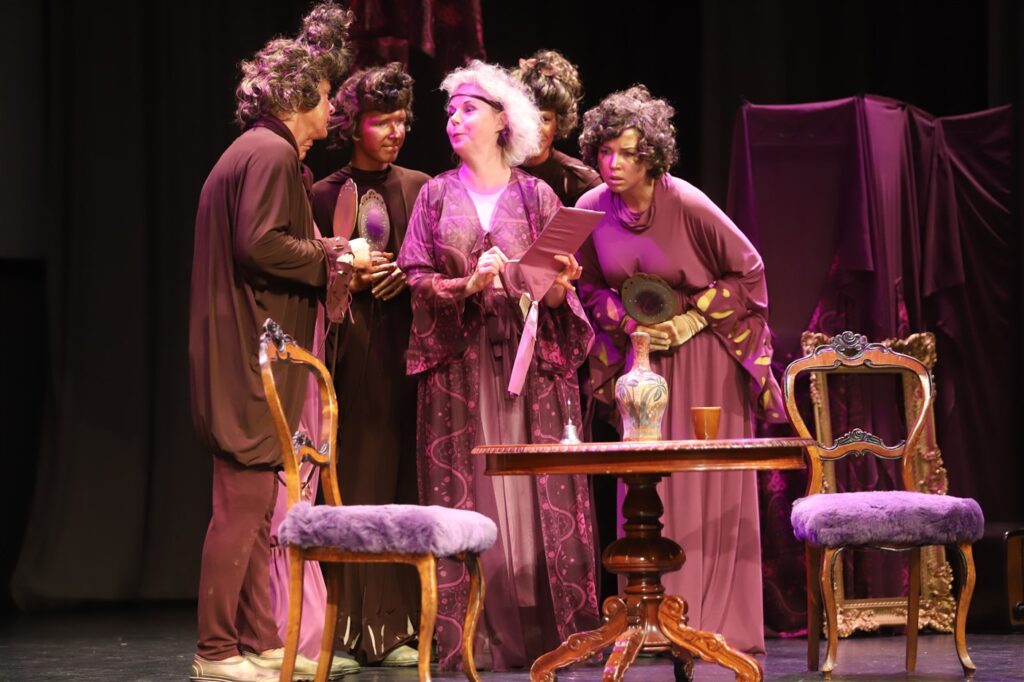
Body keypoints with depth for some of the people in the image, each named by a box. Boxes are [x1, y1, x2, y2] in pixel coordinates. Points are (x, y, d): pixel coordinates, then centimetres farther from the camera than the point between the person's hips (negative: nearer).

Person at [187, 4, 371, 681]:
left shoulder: (262, 151, 20)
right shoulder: (272, 153, -12)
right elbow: (261, 245, -21)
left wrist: (328, 254, 13)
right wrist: (334, 257, -10)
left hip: (251, 357, 11)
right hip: (251, 357, -11)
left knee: (255, 504, 11)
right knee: (243, 503, -8)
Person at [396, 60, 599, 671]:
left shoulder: (536, 196, 7)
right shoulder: (437, 195, 10)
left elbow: (558, 294, 6)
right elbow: (418, 281, 2)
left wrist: (558, 283, -16)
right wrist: (470, 285, -15)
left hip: (530, 362, -1)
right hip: (460, 364, 1)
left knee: (539, 495, -5)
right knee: (467, 496, -4)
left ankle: (550, 631, -2)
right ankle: (477, 637, -3)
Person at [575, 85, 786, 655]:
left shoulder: (687, 204, -18)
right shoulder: (590, 209, -4)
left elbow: (749, 270, -9)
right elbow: (592, 287, 11)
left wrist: (693, 319, -13)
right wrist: (629, 325, -7)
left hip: (705, 354, -4)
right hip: (642, 354, 4)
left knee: (714, 485, -4)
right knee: (648, 486, 1)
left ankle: (721, 623, 0)